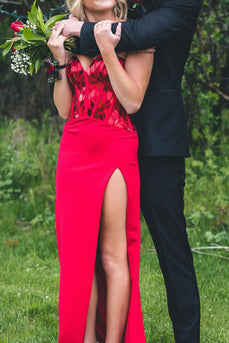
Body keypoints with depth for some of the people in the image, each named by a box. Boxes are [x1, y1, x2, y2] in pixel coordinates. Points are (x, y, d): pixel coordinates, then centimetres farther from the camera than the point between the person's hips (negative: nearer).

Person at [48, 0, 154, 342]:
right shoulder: (72, 40, 14)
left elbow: (133, 101, -10)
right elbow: (64, 110, 10)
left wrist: (107, 49, -13)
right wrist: (61, 61, -1)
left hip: (116, 151, -5)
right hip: (75, 151, 5)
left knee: (112, 256, -4)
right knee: (80, 251, 5)